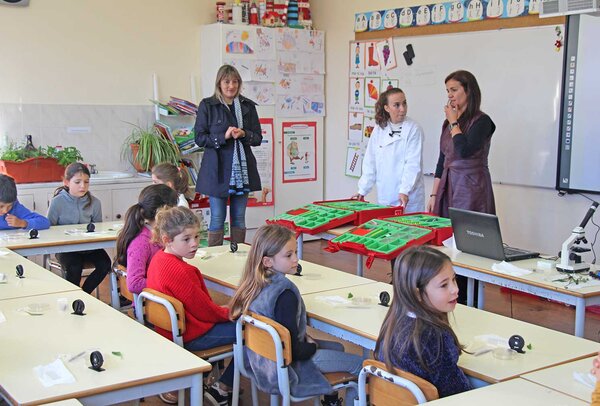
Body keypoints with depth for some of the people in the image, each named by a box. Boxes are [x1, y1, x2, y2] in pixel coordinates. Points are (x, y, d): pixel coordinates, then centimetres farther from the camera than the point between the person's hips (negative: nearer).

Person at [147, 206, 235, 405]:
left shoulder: (159, 258, 2)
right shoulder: (178, 271, -29)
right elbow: (204, 311, -19)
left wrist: (220, 309, 8)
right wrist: (229, 313, -1)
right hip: (189, 337, -10)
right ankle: (220, 390, 6)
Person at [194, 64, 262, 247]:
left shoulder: (248, 106, 8)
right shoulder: (207, 105, -1)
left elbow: (258, 138, 9)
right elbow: (199, 138, -3)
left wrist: (244, 134, -12)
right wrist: (224, 136, -16)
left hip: (242, 169, 3)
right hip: (217, 169, -3)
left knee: (239, 218, 10)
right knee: (217, 219, 1)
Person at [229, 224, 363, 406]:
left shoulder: (256, 283, -5)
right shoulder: (285, 294, -29)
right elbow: (292, 350, -28)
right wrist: (313, 347, -6)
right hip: (287, 367, -9)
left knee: (337, 348, 26)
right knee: (359, 364, -2)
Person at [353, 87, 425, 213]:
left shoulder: (413, 129, -6)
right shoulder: (379, 130, 8)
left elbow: (413, 164, -13)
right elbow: (370, 163, 9)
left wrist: (404, 191, -23)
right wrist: (362, 190, 6)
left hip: (408, 198, -4)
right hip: (384, 198, 4)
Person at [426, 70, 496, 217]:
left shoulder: (481, 121, -7)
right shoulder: (448, 122, 13)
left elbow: (464, 151, -23)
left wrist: (454, 123, -8)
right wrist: (434, 195, 11)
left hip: (472, 187, -6)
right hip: (448, 187, 6)